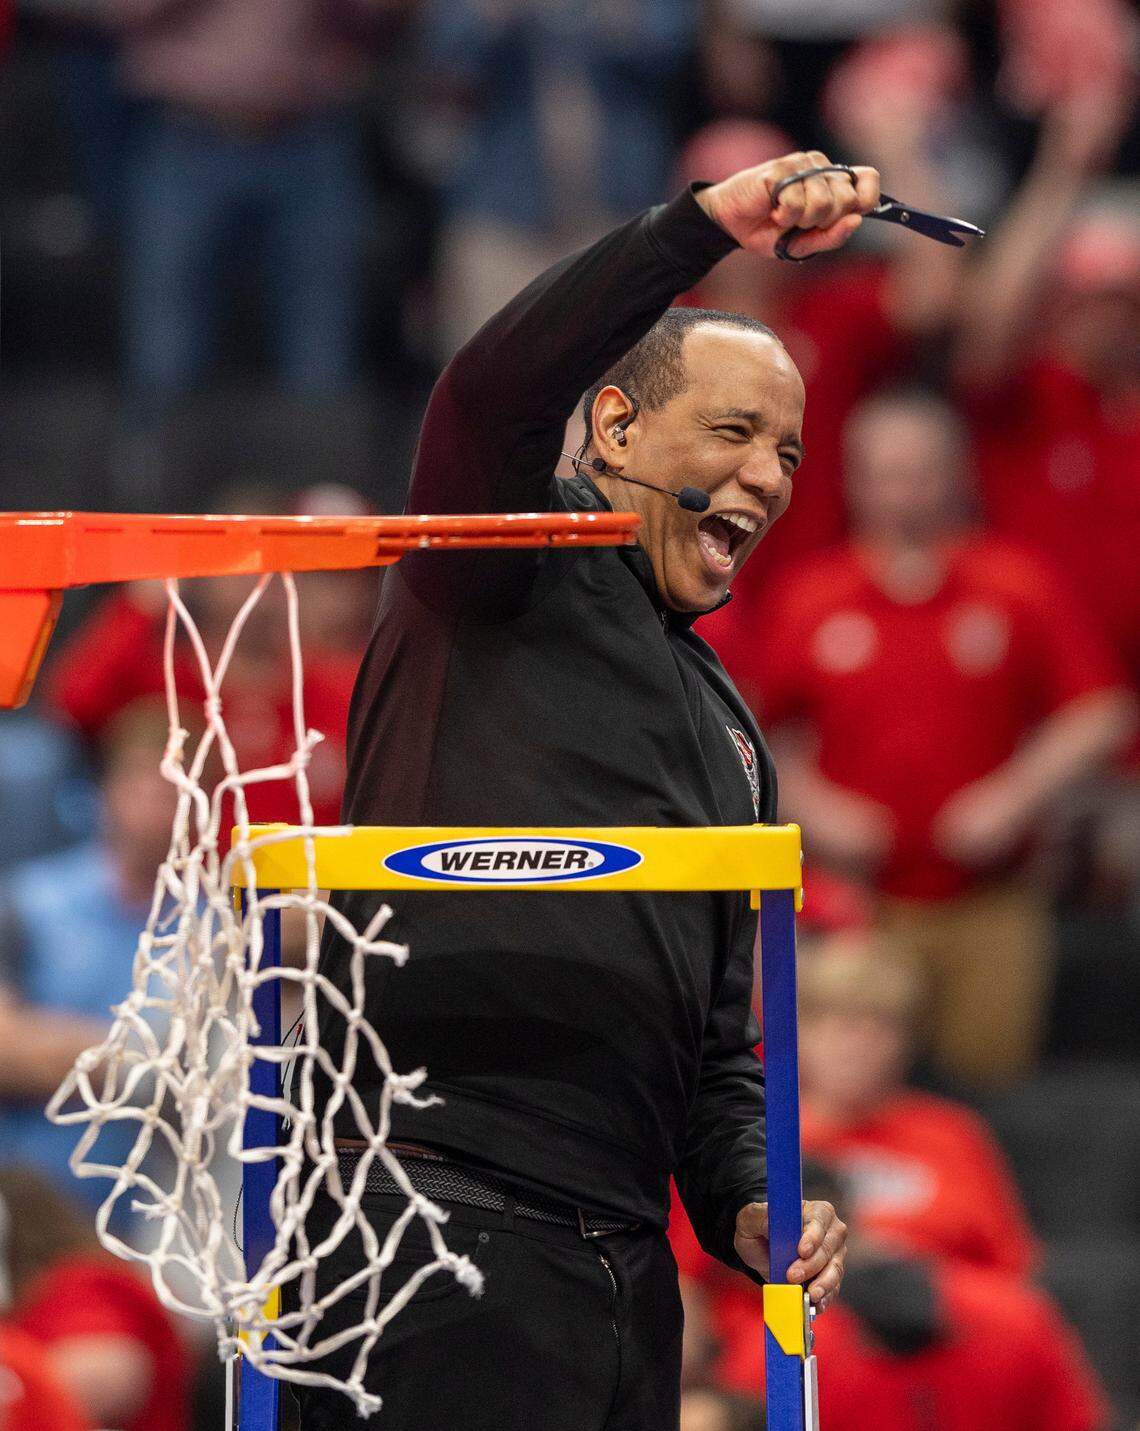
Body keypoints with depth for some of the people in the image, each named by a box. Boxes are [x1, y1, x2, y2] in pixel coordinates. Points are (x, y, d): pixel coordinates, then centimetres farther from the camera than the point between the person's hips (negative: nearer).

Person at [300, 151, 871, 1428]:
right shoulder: (515, 580, 5)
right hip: (436, 1219, -8)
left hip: (624, 1265, 8)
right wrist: (707, 227, -26)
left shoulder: (727, 729, 27)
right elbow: (489, 397, -19)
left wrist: (745, 1204, 10)